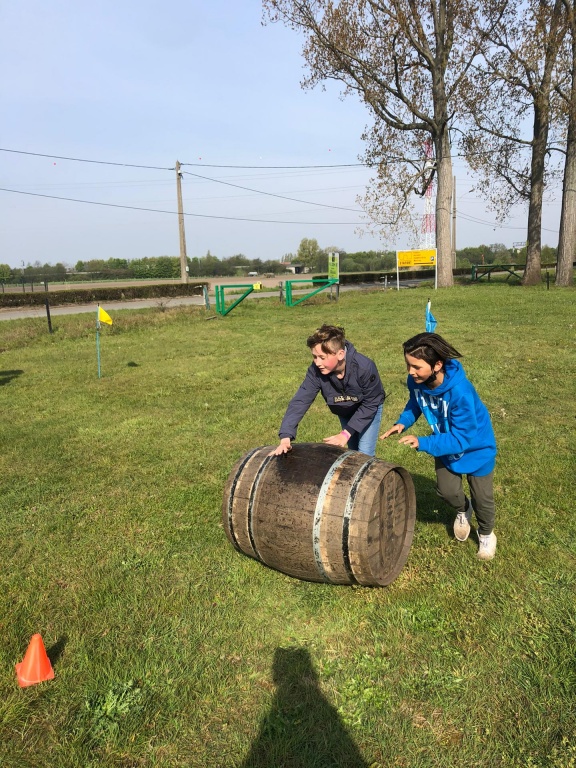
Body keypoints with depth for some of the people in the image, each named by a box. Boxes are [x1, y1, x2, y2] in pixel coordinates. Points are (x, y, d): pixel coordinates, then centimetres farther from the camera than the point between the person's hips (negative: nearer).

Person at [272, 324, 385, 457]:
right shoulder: (316, 370, -31)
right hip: (344, 412, 3)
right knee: (353, 451, 12)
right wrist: (285, 437, -44)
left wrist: (346, 433, -31)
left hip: (369, 410, -3)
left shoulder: (365, 368, -38)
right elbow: (301, 400, -33)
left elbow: (370, 404, -28)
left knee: (364, 454, -10)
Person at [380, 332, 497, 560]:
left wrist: (423, 443, -46)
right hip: (446, 442, 5)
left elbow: (462, 437, -38)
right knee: (446, 490, 8)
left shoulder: (459, 390, -42)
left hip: (476, 445, -4)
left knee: (482, 497, 11)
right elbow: (415, 402, -1)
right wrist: (403, 422, -20)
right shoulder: (416, 381, -25)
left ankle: (486, 534, 42)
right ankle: (463, 510, 45)